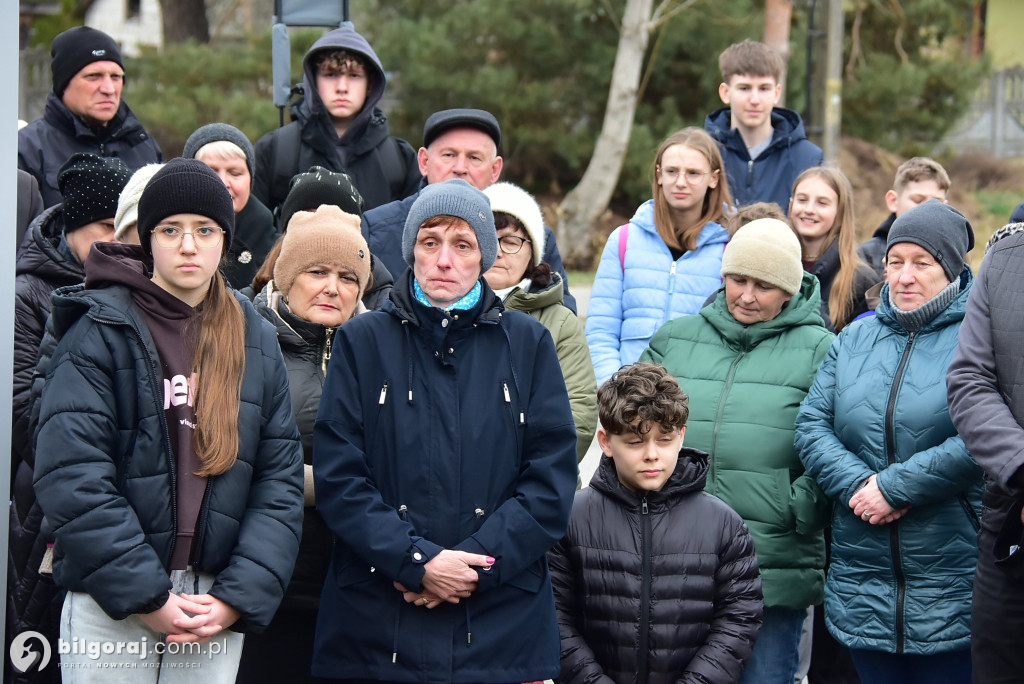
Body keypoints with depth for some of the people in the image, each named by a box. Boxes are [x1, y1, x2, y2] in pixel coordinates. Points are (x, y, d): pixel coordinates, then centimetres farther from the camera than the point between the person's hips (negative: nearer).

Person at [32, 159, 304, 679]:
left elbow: (280, 478, 5)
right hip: (110, 607, -3)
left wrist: (240, 597, -7)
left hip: (218, 608, 3)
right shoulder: (101, 330, -4)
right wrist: (146, 595, -16)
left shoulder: (255, 340, 9)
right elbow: (71, 477, -13)